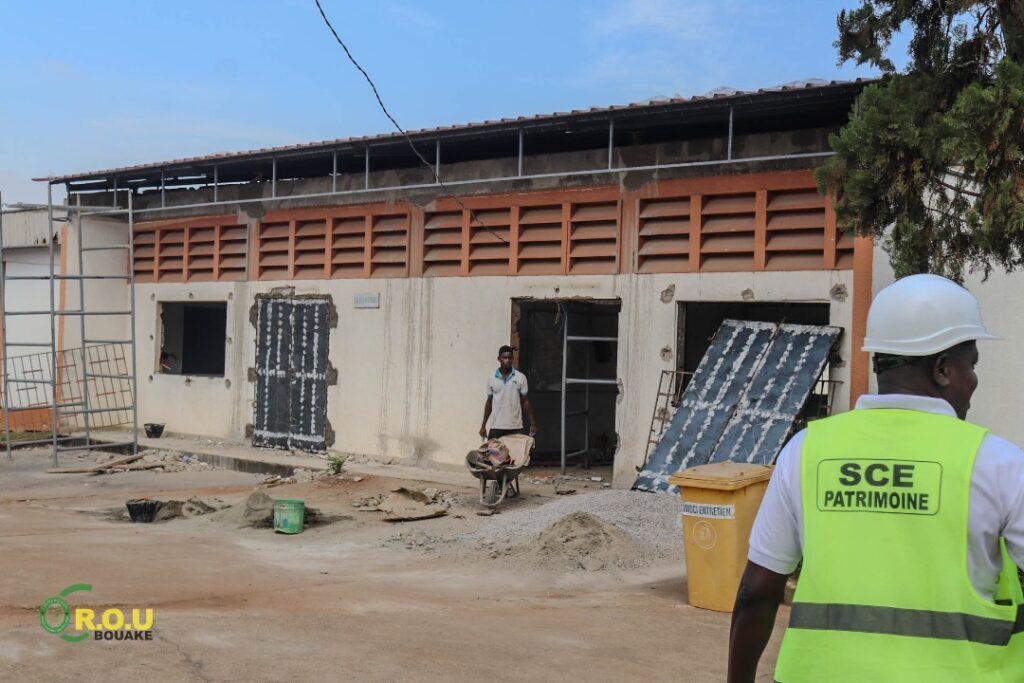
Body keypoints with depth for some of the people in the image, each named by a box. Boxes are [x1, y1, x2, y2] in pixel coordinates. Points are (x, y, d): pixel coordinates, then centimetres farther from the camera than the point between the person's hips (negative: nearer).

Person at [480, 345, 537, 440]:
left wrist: (533, 423, -1)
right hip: (496, 427, 1)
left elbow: (525, 402, 4)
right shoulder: (491, 379, 5)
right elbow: (489, 403, 12)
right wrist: (483, 425, 11)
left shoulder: (521, 378, 0)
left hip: (515, 428, -1)